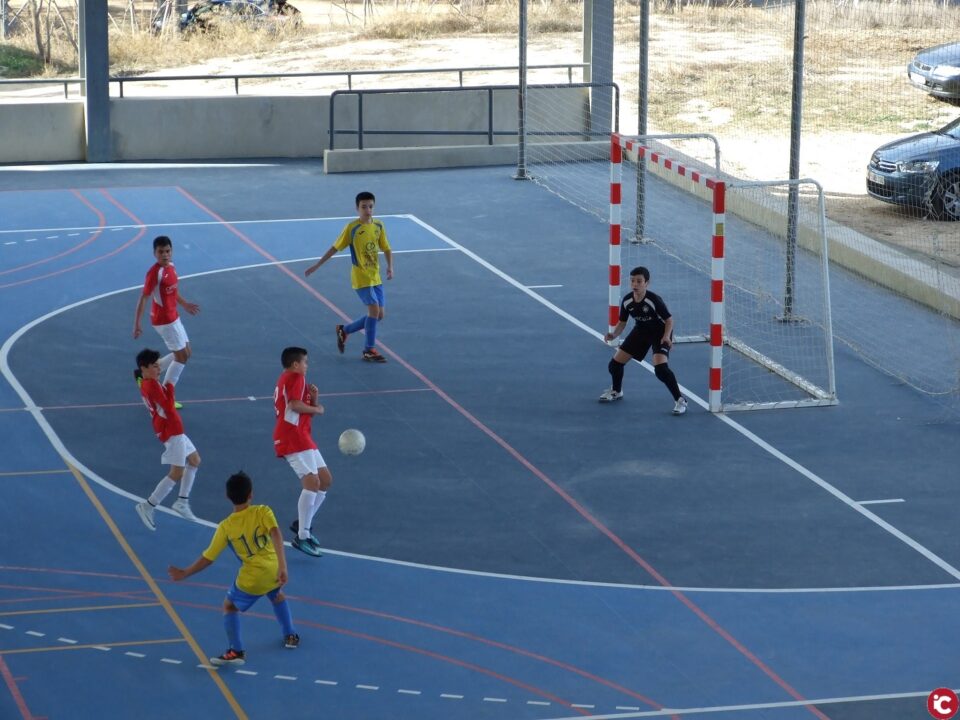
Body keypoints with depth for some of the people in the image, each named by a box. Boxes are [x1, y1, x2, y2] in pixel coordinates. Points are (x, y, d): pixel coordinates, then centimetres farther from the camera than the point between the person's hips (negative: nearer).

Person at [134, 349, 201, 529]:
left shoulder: (148, 384, 7)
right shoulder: (151, 385, -22)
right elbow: (168, 407, -23)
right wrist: (169, 386, -16)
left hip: (174, 431, 11)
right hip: (171, 433, -11)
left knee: (194, 460, 22)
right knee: (177, 472, -9)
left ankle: (182, 502, 24)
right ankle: (148, 507, -5)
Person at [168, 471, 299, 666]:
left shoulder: (226, 527, -3)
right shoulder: (263, 512, -4)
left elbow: (207, 558, 0)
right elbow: (275, 535, -22)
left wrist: (184, 573, 14)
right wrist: (282, 566, -29)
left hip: (252, 578, -2)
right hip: (273, 571, 2)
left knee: (230, 606, 21)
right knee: (277, 595, 37)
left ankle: (236, 651, 6)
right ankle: (290, 636, 42)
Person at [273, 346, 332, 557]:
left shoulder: (288, 379, 25)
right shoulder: (295, 377, -6)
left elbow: (308, 409, 24)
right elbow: (295, 404, -22)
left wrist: (313, 397, 5)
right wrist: (317, 409, -9)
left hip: (301, 437, 11)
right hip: (293, 437, -11)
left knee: (326, 479, 13)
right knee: (312, 481, -19)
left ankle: (303, 523, 18)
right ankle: (302, 537, -21)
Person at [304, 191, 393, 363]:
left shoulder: (378, 226, 2)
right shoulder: (352, 228, -12)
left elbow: (386, 249, 9)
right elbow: (335, 248, -6)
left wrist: (390, 266, -10)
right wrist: (317, 265, -5)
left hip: (376, 277, 6)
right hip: (361, 277, -6)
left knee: (379, 315, 7)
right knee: (374, 309, -17)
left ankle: (344, 330, 26)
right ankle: (369, 350, -5)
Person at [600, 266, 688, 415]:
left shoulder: (654, 300, -30)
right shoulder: (627, 301, -15)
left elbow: (669, 320, -19)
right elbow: (622, 322, -1)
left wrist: (666, 336, -36)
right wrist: (613, 334, -21)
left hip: (660, 332, -6)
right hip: (641, 331, 6)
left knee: (660, 367, -30)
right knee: (615, 363, 6)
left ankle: (680, 400, -15)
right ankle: (616, 391, 39)